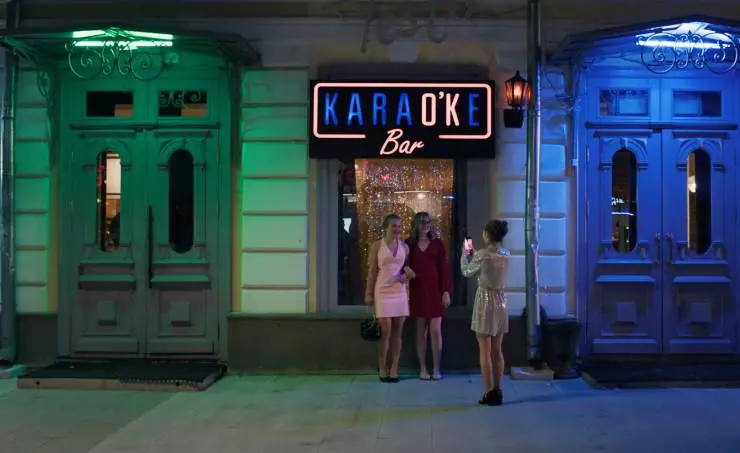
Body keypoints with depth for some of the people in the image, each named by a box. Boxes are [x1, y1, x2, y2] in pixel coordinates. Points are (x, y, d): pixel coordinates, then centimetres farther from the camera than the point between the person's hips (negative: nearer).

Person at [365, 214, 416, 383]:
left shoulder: (404, 246, 8)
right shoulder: (377, 246, -1)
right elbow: (372, 272, -1)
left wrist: (406, 273, -5)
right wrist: (368, 294, -3)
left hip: (400, 292, 4)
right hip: (382, 292, -4)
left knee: (398, 332, 3)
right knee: (386, 332, -4)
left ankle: (394, 368, 11)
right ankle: (382, 369, 8)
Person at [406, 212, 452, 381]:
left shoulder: (437, 243, 3)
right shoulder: (409, 244, 3)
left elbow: (444, 268, 1)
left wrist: (446, 291, -5)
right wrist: (406, 291, -7)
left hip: (435, 291, -1)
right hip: (417, 291, 1)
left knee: (435, 331, -3)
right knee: (421, 331, 5)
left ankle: (436, 369, 8)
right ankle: (423, 368, 13)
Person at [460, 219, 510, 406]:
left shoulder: (482, 254, -16)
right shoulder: (506, 255, 2)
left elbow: (467, 272, 0)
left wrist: (465, 254, 17)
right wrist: (473, 253, 24)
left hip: (485, 302, -6)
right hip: (501, 303, 6)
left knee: (485, 352, 2)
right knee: (497, 350, 13)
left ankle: (489, 393, 4)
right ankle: (498, 391, 18)